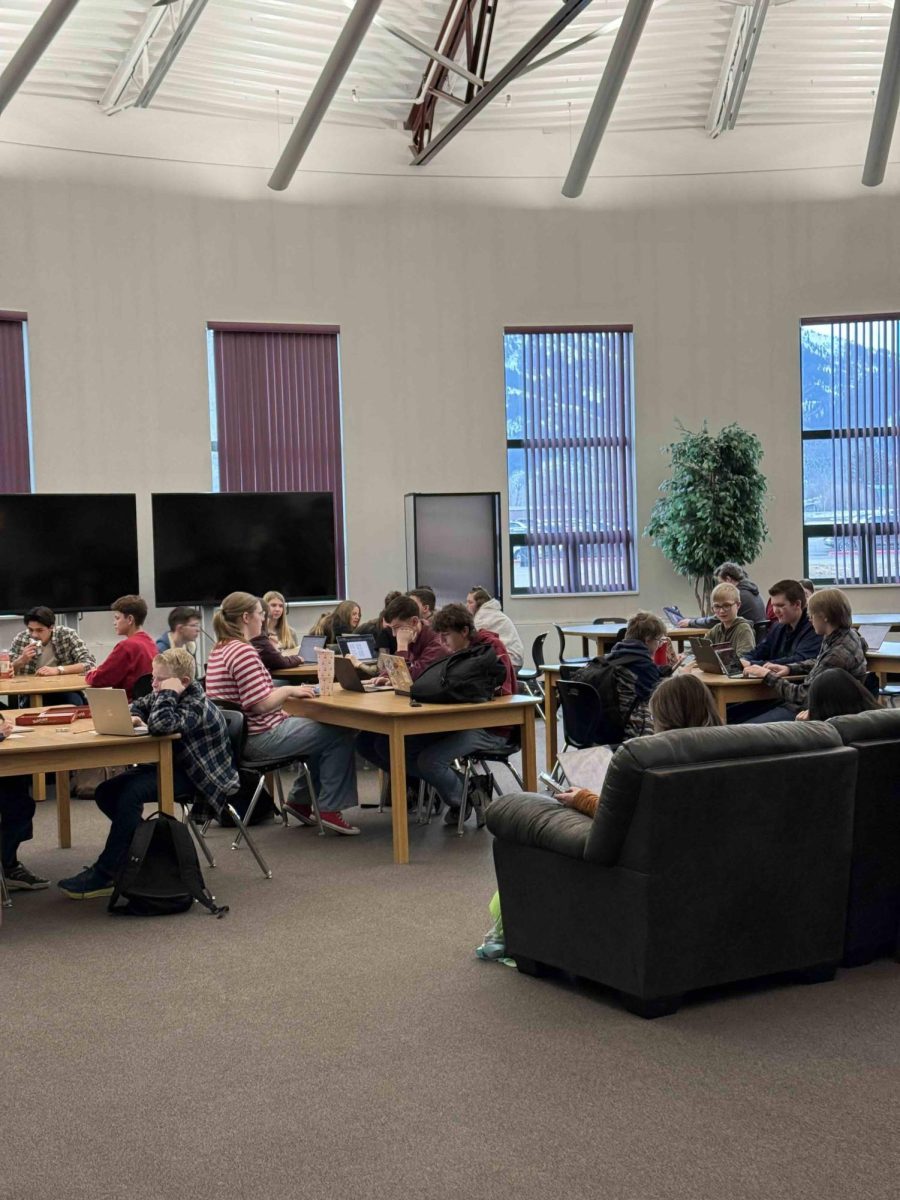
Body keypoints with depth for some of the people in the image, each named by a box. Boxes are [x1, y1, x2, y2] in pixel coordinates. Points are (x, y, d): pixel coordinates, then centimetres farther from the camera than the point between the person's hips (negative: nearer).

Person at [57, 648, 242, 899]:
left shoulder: (196, 705, -22)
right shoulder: (168, 698, 3)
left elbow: (160, 724, -39)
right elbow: (139, 705, 21)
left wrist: (168, 694, -25)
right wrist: (132, 717, -2)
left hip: (197, 775, -10)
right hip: (169, 764, 10)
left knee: (131, 792, -28)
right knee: (106, 793, -4)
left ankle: (104, 874, -22)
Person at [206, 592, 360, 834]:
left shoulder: (219, 650, 10)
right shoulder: (243, 651, -21)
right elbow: (260, 704, -25)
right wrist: (289, 690, -9)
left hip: (238, 736, 11)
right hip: (259, 739, -11)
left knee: (321, 730, 25)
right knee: (341, 734, -2)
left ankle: (300, 800, 25)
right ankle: (329, 808, 3)